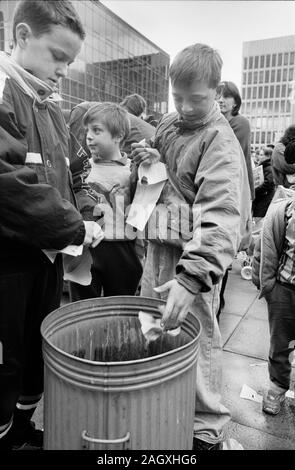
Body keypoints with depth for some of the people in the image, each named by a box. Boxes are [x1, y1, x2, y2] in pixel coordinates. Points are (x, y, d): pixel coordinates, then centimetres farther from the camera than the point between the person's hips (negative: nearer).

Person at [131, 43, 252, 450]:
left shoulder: (220, 141, -15)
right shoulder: (167, 125, 8)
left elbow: (221, 215, -28)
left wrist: (193, 277, -41)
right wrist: (150, 161, -1)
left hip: (196, 254, -7)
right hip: (159, 244, 8)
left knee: (197, 338, 3)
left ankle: (207, 430, 28)